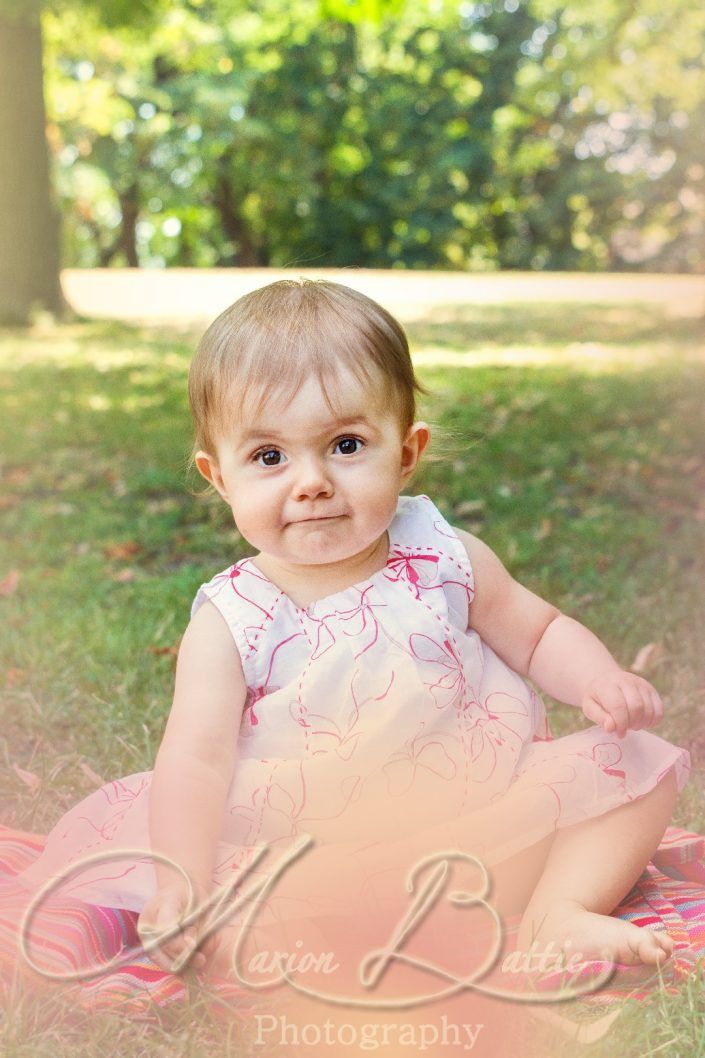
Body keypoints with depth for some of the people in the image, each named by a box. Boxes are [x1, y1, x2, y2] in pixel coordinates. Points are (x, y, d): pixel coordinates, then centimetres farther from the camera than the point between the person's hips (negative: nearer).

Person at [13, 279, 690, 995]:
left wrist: (601, 681, -11)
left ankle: (557, 914, -17)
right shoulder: (230, 621, -8)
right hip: (321, 866, -1)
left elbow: (537, 632, 10)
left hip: (487, 818, 2)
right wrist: (183, 882, -31)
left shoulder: (445, 558, -3)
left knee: (639, 766, -6)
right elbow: (196, 757, -16)